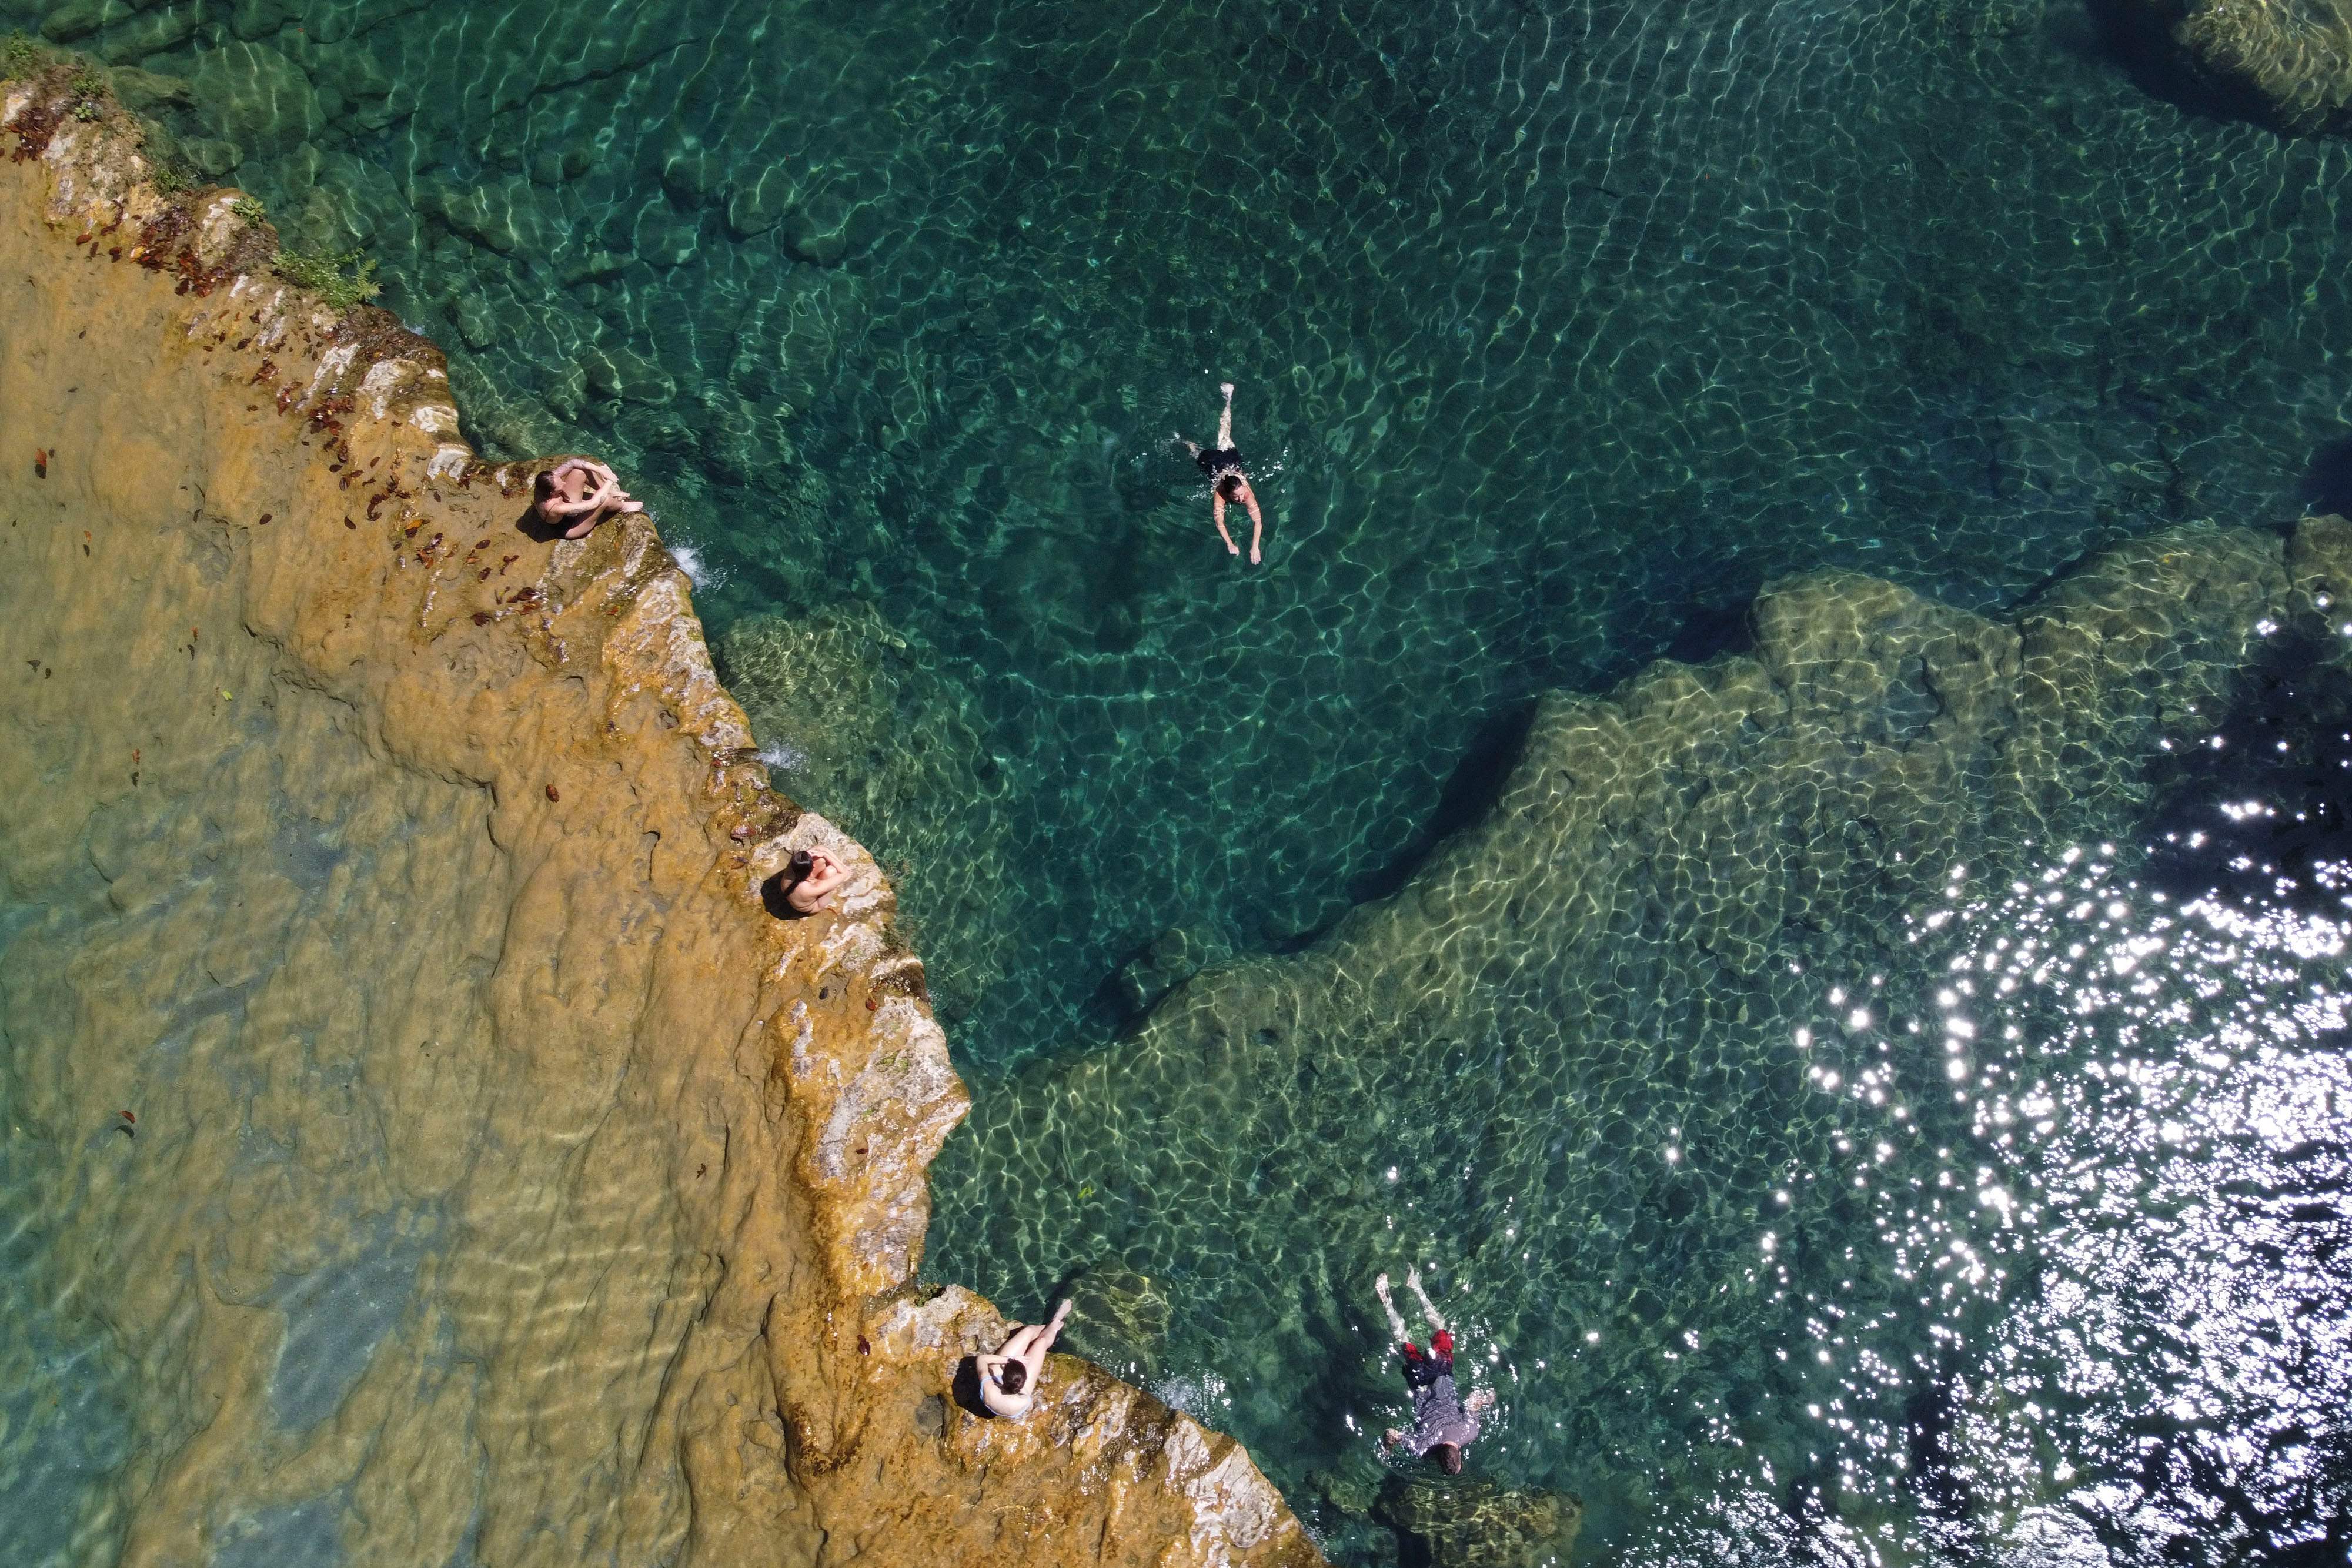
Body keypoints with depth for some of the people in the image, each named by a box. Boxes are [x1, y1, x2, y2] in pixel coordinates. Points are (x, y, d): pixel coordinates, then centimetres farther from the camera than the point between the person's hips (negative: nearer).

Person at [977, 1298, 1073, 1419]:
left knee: (1029, 1330, 8)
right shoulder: (1023, 1402, -44)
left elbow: (982, 1359, -28)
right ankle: (1057, 1321, 48)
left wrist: (1008, 1360, -32)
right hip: (1021, 1391, -1)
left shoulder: (988, 1389, -45)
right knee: (1042, 1341, 10)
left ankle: (1051, 1327, 45)